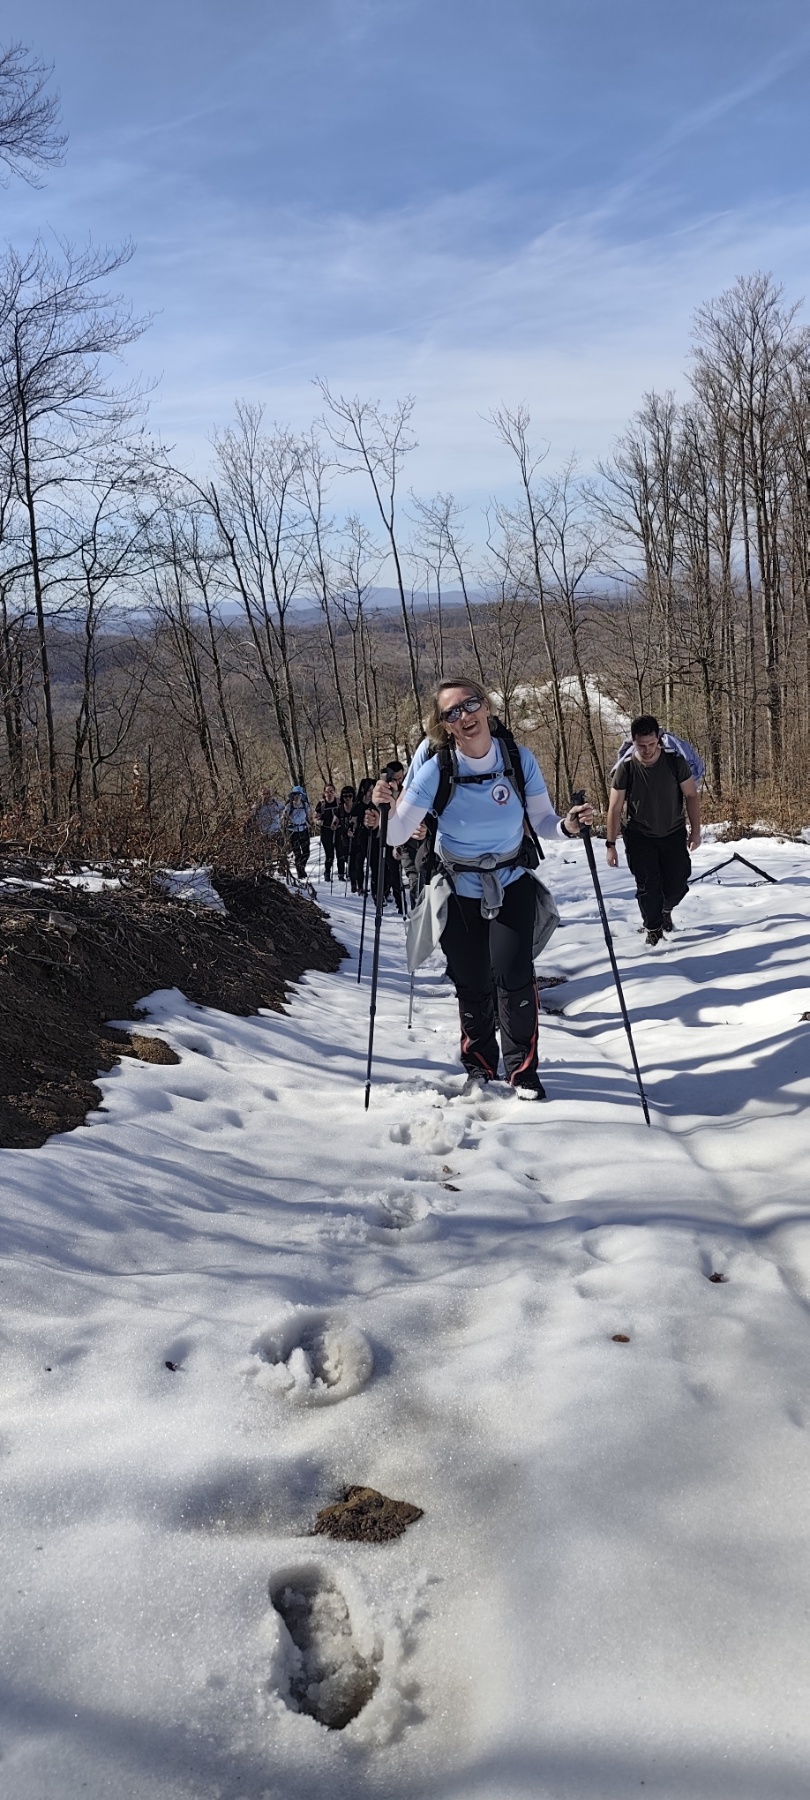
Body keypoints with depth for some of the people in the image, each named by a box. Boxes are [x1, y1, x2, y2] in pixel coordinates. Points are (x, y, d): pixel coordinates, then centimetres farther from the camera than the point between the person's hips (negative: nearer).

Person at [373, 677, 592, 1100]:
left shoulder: (518, 758, -14)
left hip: (512, 884, 0)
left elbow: (542, 821, -7)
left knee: (513, 973, -14)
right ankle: (479, 1067, 29)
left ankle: (523, 1069, 4)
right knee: (471, 984, 6)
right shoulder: (436, 768, -18)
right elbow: (398, 835, -19)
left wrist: (567, 825, -28)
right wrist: (389, 809, -39)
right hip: (458, 890, 0)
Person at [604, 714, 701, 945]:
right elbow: (615, 808, -11)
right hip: (639, 837, -1)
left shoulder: (675, 762, -15)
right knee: (647, 886, -3)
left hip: (674, 833, 1)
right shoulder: (626, 768, -17)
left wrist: (695, 830, -4)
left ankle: (666, 909, 38)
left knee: (677, 884, 4)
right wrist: (611, 844, -11)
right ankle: (653, 928, 19)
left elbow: (691, 796, -4)